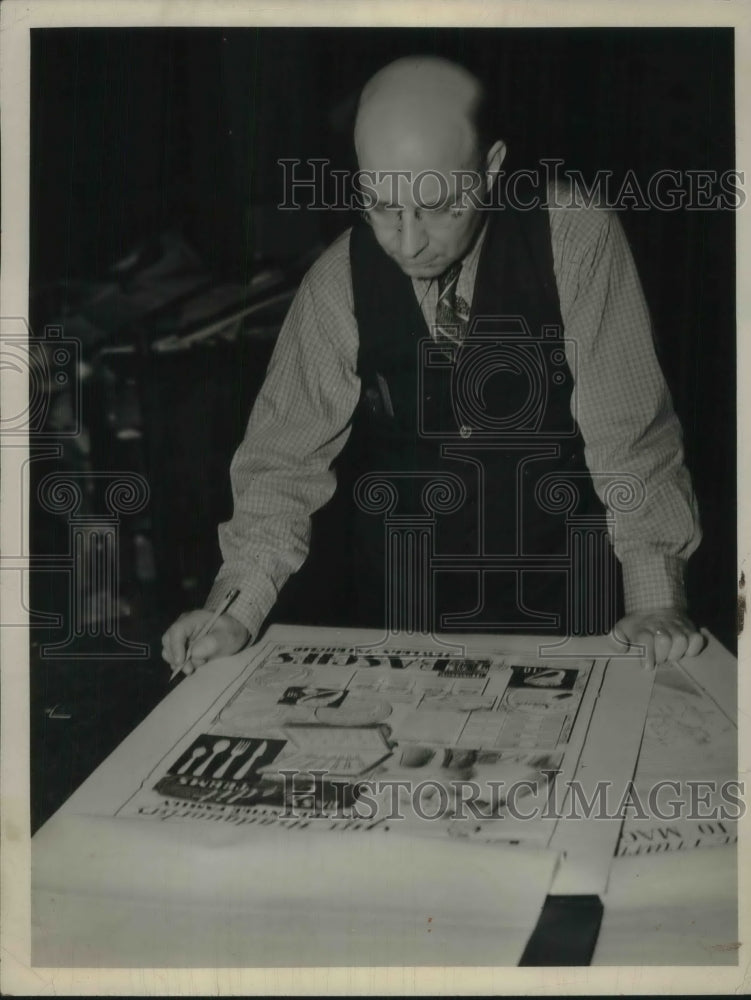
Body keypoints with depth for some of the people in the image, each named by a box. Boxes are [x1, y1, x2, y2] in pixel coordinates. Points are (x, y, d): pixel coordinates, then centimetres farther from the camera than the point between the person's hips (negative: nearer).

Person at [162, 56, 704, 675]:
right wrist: (235, 609, -15)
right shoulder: (337, 285, -6)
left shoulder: (576, 240, -12)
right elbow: (285, 458, -2)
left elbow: (630, 433, -11)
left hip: (562, 611, -2)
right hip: (397, 618, 2)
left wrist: (656, 601, -19)